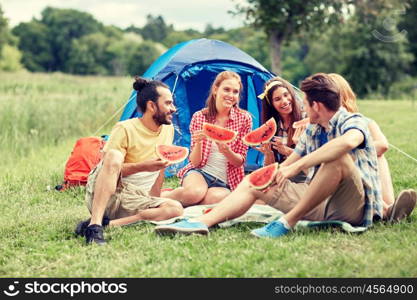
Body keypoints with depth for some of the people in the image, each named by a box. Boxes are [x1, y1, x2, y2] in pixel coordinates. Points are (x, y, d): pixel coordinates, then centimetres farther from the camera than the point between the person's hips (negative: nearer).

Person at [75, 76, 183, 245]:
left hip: (133, 201, 6)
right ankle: (95, 224, -42)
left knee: (176, 209, -22)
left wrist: (152, 204, 10)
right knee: (113, 156, -34)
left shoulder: (168, 130, 7)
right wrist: (142, 166, -27)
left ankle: (107, 223, -26)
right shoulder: (125, 129, -12)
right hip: (101, 196, -5)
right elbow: (110, 167, -16)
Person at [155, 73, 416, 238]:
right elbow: (289, 163, 25)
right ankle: (201, 223, -17)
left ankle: (288, 222, -28)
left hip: (355, 207, -8)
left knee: (337, 157, -37)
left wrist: (297, 167, -35)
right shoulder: (311, 132, 13)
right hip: (321, 202, 8)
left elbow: (348, 141, -38)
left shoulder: (353, 122, -12)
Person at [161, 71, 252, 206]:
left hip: (225, 183, 1)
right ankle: (162, 195, -10)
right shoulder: (199, 117, 1)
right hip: (199, 172, -1)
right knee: (194, 192, -38)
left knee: (216, 197, -37)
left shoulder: (244, 118, 1)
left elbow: (240, 162, 2)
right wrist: (198, 142, -22)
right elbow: (195, 162, -1)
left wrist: (227, 151, -21)